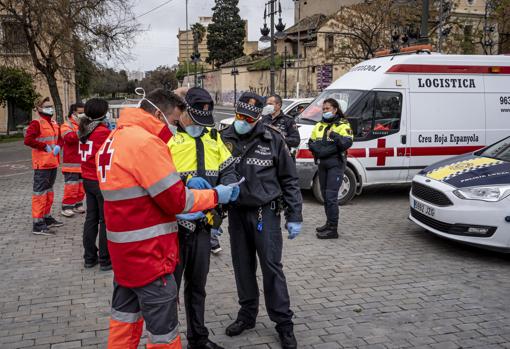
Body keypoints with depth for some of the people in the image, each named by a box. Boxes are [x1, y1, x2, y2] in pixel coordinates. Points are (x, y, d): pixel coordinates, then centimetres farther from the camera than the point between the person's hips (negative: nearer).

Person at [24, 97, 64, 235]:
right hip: (42, 164, -9)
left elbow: (58, 139, 23)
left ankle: (47, 218, 30)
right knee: (40, 193, -7)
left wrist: (58, 147, 1)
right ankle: (38, 224, -5)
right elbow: (28, 140, -23)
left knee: (49, 191, 18)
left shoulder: (54, 124, 15)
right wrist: (45, 147, -20)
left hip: (53, 163, 9)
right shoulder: (36, 124, -12)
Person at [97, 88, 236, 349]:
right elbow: (175, 199, -19)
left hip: (124, 249, 10)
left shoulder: (114, 140, 12)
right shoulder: (146, 142, -20)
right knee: (162, 327, 3)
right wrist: (215, 196, -5)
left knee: (125, 315, 22)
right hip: (147, 252, -10)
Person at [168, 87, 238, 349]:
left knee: (197, 284, 20)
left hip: (203, 223, 6)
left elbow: (227, 170, 11)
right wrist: (186, 181, -30)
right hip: (174, 223, -6)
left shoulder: (213, 137, 10)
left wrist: (229, 187, -10)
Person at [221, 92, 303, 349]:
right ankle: (247, 314, 30)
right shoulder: (225, 140, -1)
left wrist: (294, 216, -3)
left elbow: (289, 179, -1)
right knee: (243, 267, 13)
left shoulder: (272, 139, -6)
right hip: (236, 213, 3)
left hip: (266, 212, -3)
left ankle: (284, 323, 12)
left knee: (271, 267, -1)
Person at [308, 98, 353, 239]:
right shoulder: (319, 126, 16)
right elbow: (311, 143, 12)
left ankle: (333, 229, -9)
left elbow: (347, 143, -17)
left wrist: (335, 136, -28)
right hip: (322, 164, 7)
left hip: (336, 165, -7)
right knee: (325, 195, 14)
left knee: (331, 196, -12)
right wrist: (319, 150, -6)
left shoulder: (343, 125, -4)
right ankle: (329, 223, 27)